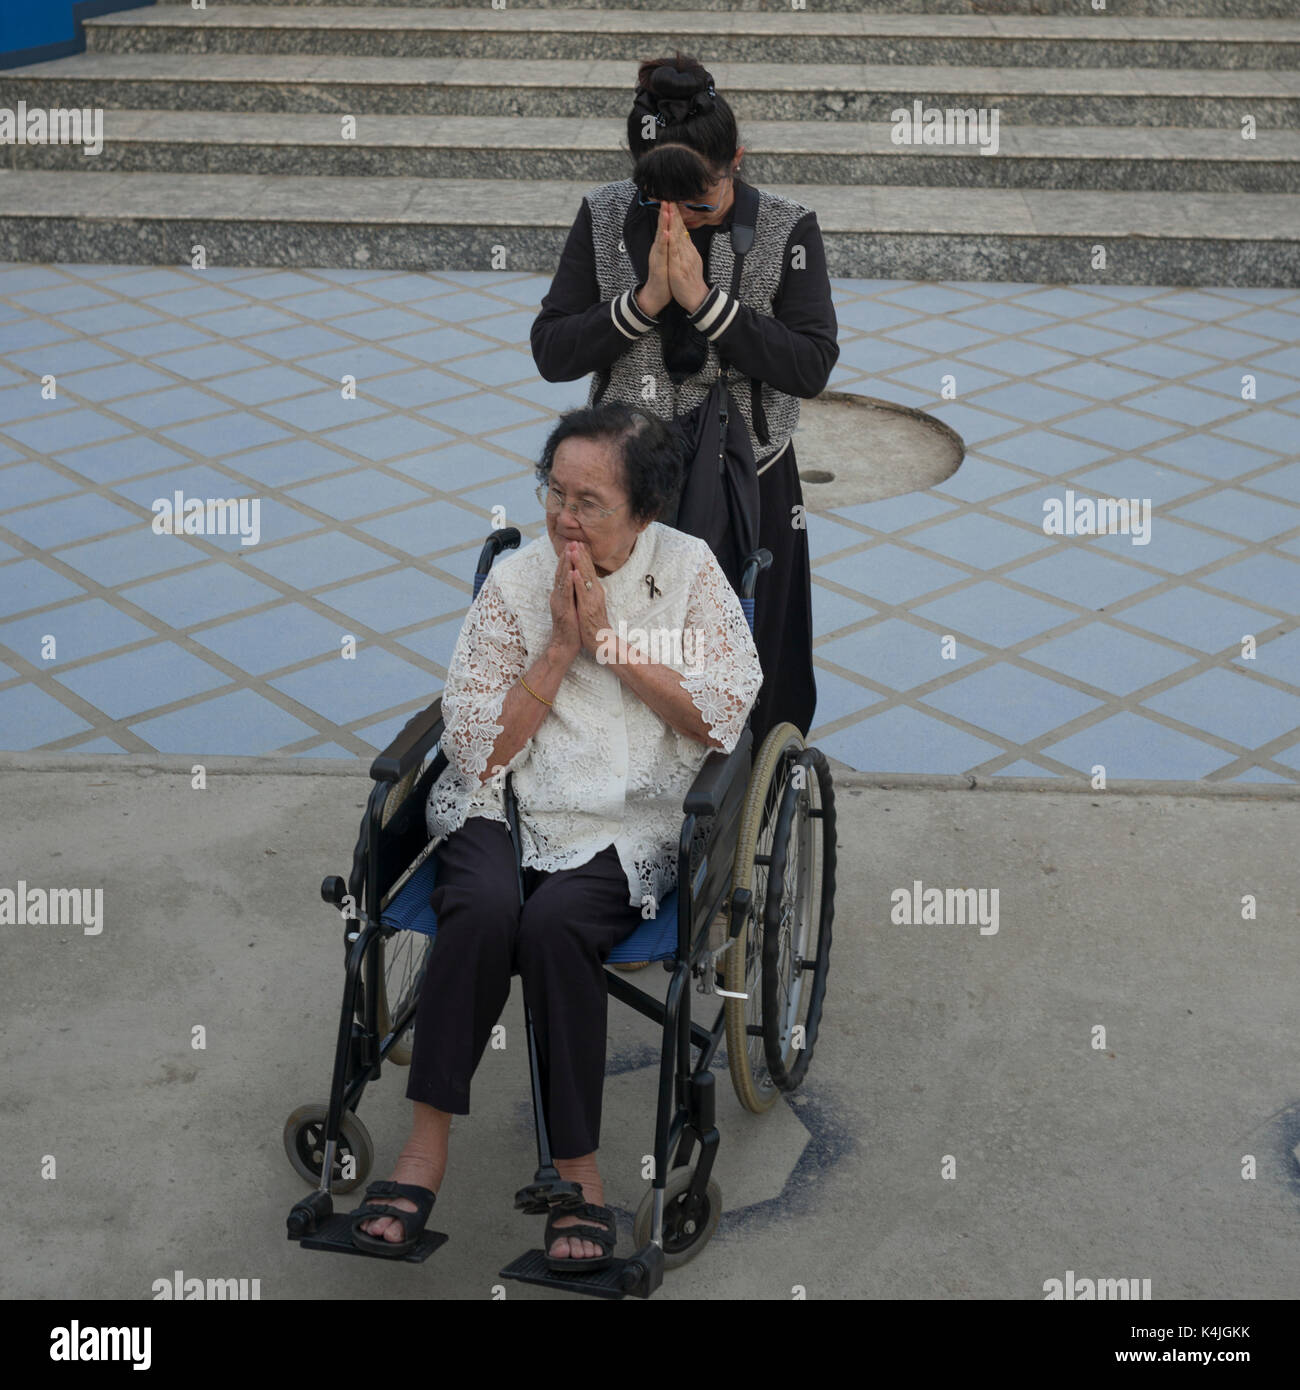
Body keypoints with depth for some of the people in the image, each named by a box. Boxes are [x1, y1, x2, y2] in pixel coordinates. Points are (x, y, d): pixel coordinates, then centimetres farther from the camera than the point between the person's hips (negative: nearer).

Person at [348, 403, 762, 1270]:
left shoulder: (689, 570, 4)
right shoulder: (515, 581, 4)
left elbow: (723, 718, -6)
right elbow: (477, 750, 0)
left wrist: (611, 640, -9)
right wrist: (558, 648, -8)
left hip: (626, 826, -1)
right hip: (504, 807, 1)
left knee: (554, 923, -32)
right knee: (485, 908, -32)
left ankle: (578, 1168, -20)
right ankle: (427, 1148, -23)